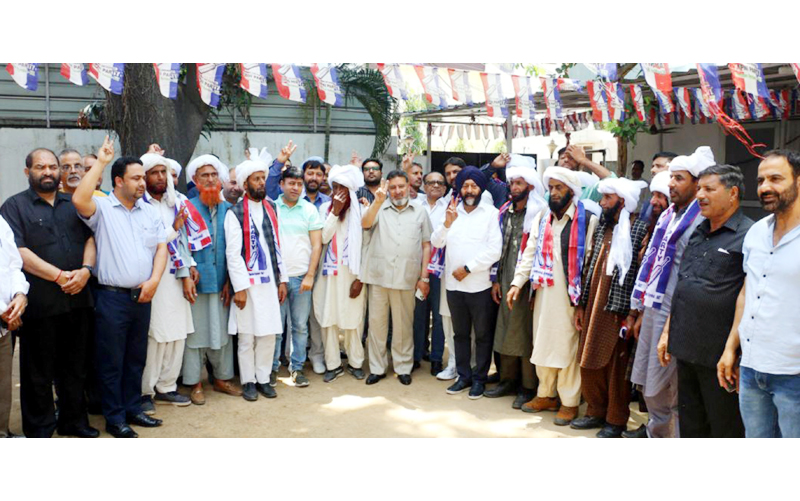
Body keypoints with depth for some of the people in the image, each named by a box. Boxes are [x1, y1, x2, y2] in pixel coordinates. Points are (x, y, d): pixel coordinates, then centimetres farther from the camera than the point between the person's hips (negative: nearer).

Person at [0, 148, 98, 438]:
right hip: (40, 303, -4)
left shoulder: (73, 204, 15)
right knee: (39, 371, 6)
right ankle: (39, 429, 18)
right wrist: (59, 276, -17)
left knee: (75, 367, 12)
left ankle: (74, 421, 26)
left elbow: (90, 239, 8)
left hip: (78, 299, 4)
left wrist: (85, 270, -12)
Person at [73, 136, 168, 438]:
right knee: (111, 361, 3)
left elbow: (161, 248, 8)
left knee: (136, 358, 15)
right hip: (112, 297, -5)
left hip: (143, 297, 5)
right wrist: (100, 163, -19)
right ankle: (114, 417, 15)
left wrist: (154, 280, -7)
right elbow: (79, 199, -27)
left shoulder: (150, 211, 11)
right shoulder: (101, 208, -5)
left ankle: (132, 409, 28)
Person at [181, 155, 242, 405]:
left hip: (221, 281, 3)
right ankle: (195, 383, 13)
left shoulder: (228, 209, 8)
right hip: (196, 281, -3)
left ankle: (222, 377, 24)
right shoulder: (187, 208, -2)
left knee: (222, 330, 11)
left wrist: (230, 281, 3)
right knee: (195, 332, 2)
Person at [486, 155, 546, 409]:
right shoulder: (505, 212, 12)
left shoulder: (539, 214, -8)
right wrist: (496, 280, 11)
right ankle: (508, 380, 26)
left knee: (528, 333, 0)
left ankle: (528, 387, 11)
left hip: (529, 283, -6)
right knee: (505, 330, 13)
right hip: (506, 281, 7)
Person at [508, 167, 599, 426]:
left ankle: (569, 402, 13)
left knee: (567, 346, 1)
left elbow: (592, 260, -8)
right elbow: (530, 253, 9)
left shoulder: (587, 220, -6)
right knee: (542, 343, 12)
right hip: (543, 292, 5)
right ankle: (546, 394, 27)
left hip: (570, 295, -5)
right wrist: (517, 283, 0)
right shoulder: (541, 218, 11)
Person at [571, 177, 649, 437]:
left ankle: (616, 420, 18)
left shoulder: (640, 229, -10)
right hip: (594, 307, 7)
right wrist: (582, 305, 13)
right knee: (589, 362, 12)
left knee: (616, 367, 4)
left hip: (619, 310, -7)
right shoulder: (602, 228, 12)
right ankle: (596, 412, 28)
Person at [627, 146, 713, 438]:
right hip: (653, 309, 8)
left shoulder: (701, 221, -14)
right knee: (648, 386, 15)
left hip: (674, 315, -8)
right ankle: (658, 435, 31)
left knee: (663, 391, -1)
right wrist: (639, 308, 17)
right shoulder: (668, 215, 13)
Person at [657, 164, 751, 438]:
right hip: (686, 349, 8)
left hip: (719, 354, -8)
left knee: (725, 429, 7)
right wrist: (668, 332, 16)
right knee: (690, 425, 19)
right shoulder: (697, 234, 14)